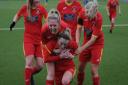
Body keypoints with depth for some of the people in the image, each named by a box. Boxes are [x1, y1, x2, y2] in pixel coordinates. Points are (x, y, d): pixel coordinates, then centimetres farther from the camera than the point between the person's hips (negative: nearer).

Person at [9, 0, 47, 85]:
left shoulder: (41, 8, -7)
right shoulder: (25, 8, -4)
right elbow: (18, 15, 16)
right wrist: (14, 22, -3)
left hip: (39, 40, 1)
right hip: (28, 39, -1)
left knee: (40, 66, 0)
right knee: (29, 62, -16)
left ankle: (30, 74, 32)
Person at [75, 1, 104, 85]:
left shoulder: (98, 18, -29)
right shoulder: (83, 12, -17)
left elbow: (93, 39, -24)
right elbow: (79, 28, -5)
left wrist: (81, 49, -24)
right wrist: (77, 42, -19)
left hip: (97, 43, -5)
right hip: (87, 42, 5)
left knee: (94, 71, -9)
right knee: (81, 67, 11)